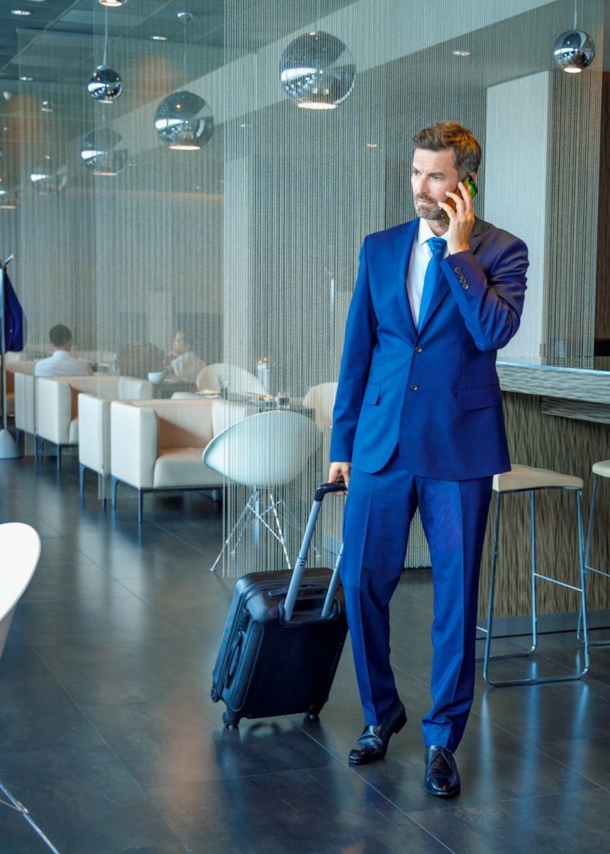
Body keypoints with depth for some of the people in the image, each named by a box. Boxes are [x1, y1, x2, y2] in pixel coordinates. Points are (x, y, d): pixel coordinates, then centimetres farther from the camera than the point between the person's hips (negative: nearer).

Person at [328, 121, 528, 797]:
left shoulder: (501, 251, -1)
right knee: (362, 583, 5)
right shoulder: (380, 249, 9)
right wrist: (342, 444, 10)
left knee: (455, 596, 4)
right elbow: (357, 352, 12)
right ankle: (380, 714, 27)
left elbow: (494, 331, -19)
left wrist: (459, 248, -14)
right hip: (382, 444, 3)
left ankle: (442, 738, 19)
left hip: (458, 448, -3)